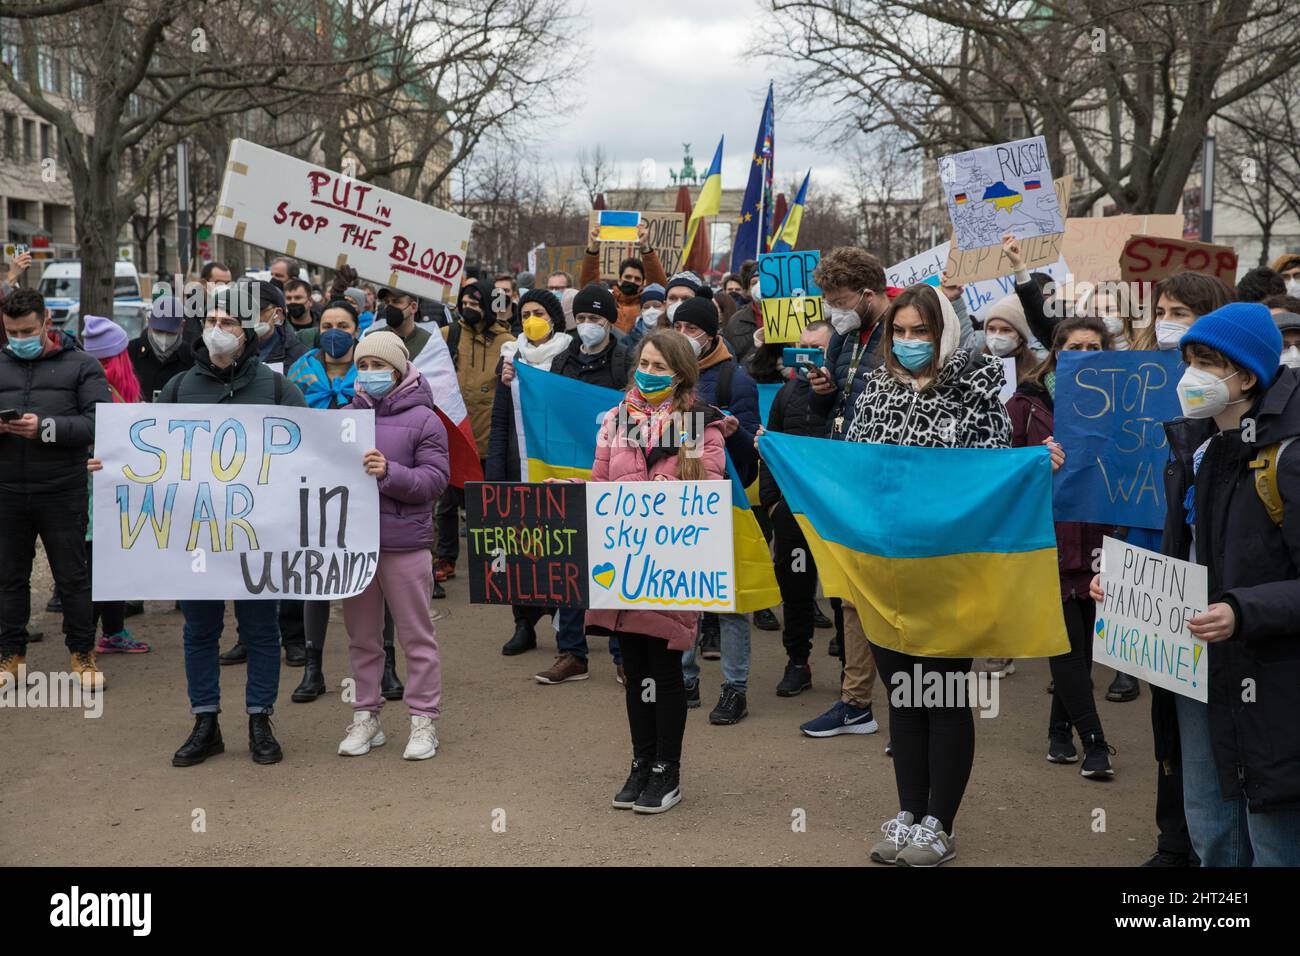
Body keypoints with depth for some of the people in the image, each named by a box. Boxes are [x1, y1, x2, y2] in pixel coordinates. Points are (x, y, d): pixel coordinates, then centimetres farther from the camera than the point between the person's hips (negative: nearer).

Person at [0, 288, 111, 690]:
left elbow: (99, 423, -9)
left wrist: (46, 428, -21)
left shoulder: (81, 366, 2)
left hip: (63, 491, -3)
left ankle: (82, 653, 17)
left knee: (73, 577, 5)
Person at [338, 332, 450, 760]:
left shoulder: (423, 418, -4)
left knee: (417, 635, 4)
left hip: (405, 543, -4)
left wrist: (390, 472, -23)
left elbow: (436, 478, -10)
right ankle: (366, 716, 25)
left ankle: (423, 720, 13)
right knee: (362, 636, 13)